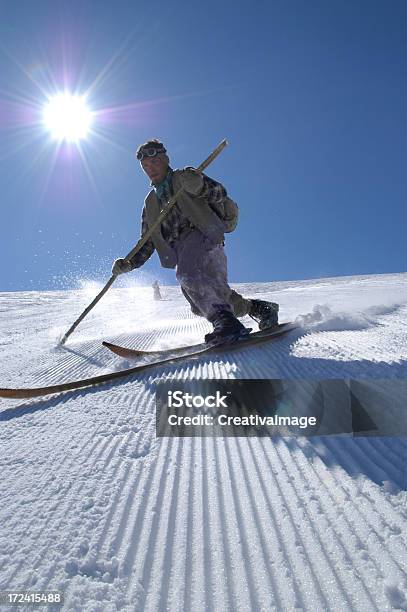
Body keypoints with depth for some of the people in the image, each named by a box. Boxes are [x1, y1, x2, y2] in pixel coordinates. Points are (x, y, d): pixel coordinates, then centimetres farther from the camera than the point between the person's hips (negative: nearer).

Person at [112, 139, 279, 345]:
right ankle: (259, 308, 7)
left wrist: (201, 186, -22)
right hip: (179, 249, 5)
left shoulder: (184, 177, 14)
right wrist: (129, 264, 6)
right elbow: (147, 243, 23)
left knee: (187, 274, -33)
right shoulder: (150, 203, 27)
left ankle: (224, 320, -38)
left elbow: (220, 193, 1)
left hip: (201, 234, -5)